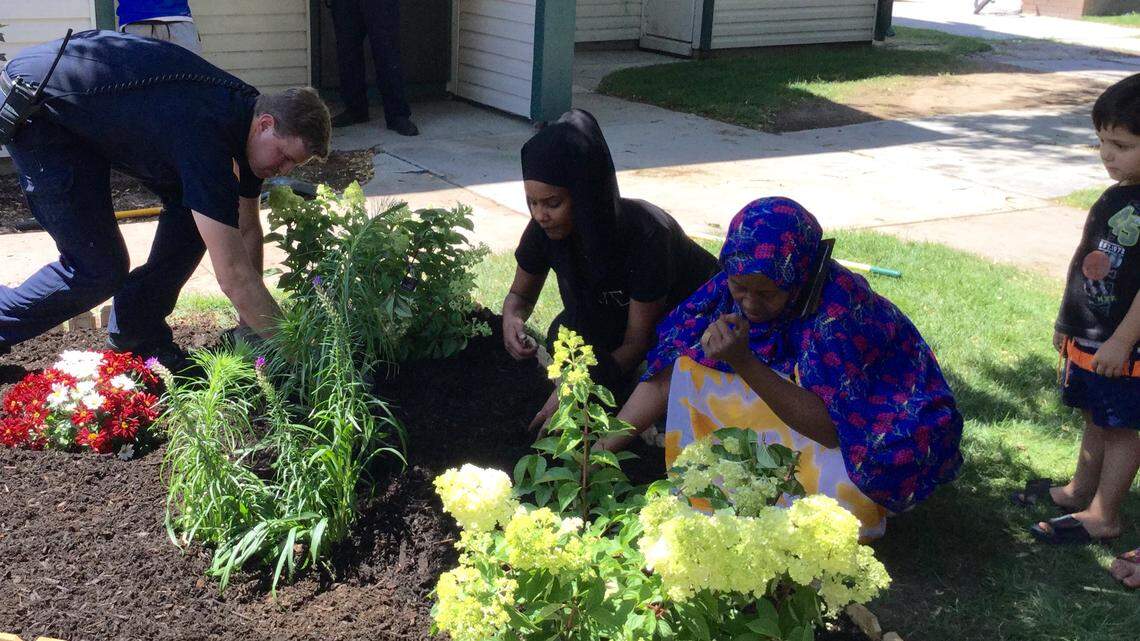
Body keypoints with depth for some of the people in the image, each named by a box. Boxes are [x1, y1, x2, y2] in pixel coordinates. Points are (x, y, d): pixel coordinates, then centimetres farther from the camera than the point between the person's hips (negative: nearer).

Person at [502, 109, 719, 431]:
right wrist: (512, 319, -30)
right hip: (613, 313, 5)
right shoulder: (544, 229, -24)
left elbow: (637, 341, -31)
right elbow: (520, 295, -5)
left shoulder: (647, 233, -39)